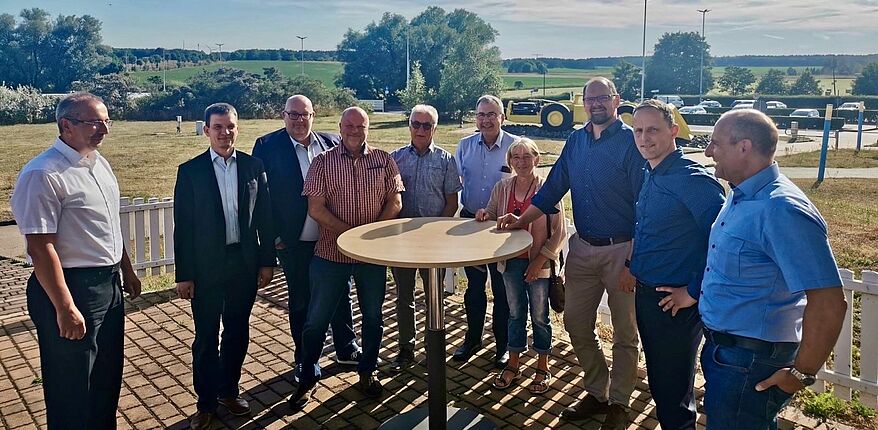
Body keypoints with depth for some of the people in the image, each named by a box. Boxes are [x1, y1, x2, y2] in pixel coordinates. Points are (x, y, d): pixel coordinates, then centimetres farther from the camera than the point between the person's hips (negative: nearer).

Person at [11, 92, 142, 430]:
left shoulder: (99, 163, 8)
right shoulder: (43, 175, -19)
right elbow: (40, 248, -21)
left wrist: (127, 270, 23)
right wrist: (65, 308, -21)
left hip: (109, 284, 8)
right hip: (71, 288, -8)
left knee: (107, 378, 21)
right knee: (73, 389, 8)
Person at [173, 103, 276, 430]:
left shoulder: (253, 167, 2)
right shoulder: (190, 171, -4)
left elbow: (264, 217, 5)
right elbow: (183, 227, -4)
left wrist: (267, 261, 3)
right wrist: (184, 274, -6)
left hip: (245, 264, 2)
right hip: (206, 267, -2)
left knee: (238, 333, 15)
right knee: (206, 338, 8)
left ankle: (229, 391, 34)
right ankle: (206, 402, 24)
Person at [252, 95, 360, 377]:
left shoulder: (332, 143, 3)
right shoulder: (267, 146, -5)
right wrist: (273, 234, -9)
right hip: (294, 242, -3)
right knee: (300, 301, 10)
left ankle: (346, 349, 32)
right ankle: (304, 359, 27)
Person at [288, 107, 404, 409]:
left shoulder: (384, 161, 3)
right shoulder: (323, 162, -2)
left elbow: (395, 202, 0)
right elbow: (316, 209, -8)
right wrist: (351, 233, -16)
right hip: (331, 253, -1)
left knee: (373, 316, 13)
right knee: (316, 319, 5)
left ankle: (367, 373, 32)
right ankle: (307, 379, 24)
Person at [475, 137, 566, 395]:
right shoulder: (502, 189, 1)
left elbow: (560, 231, -10)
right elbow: (493, 217, 13)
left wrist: (540, 260, -15)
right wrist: (485, 216, -11)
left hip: (539, 263, -4)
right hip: (511, 261, 4)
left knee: (539, 316, 10)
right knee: (516, 313, 16)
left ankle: (543, 368, 27)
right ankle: (513, 365, 30)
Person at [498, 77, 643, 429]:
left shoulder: (631, 141, -10)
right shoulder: (576, 140, 8)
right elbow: (553, 188, 10)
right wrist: (522, 220, 0)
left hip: (621, 249, -6)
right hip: (582, 248, 6)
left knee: (624, 333, 8)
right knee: (576, 325, 12)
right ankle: (597, 393, 31)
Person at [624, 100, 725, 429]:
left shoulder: (692, 179, -19)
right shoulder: (649, 175, 8)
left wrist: (695, 292, -19)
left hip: (675, 302, -8)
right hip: (645, 293, 8)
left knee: (673, 390, 6)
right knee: (657, 379, 22)